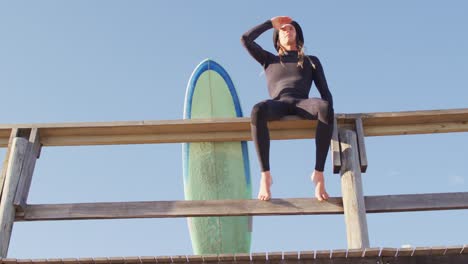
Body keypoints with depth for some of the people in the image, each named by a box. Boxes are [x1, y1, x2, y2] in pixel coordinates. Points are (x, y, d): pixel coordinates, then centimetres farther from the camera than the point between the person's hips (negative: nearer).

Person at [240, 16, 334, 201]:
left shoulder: (311, 61, 33)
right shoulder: (269, 60, 34)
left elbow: (325, 91, 21)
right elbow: (245, 39, 21)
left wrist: (328, 115, 0)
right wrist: (271, 23, 30)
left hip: (301, 104, 0)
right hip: (278, 104, 0)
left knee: (325, 107, -38)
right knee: (258, 110, -39)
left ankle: (318, 174, -35)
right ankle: (265, 175, -39)